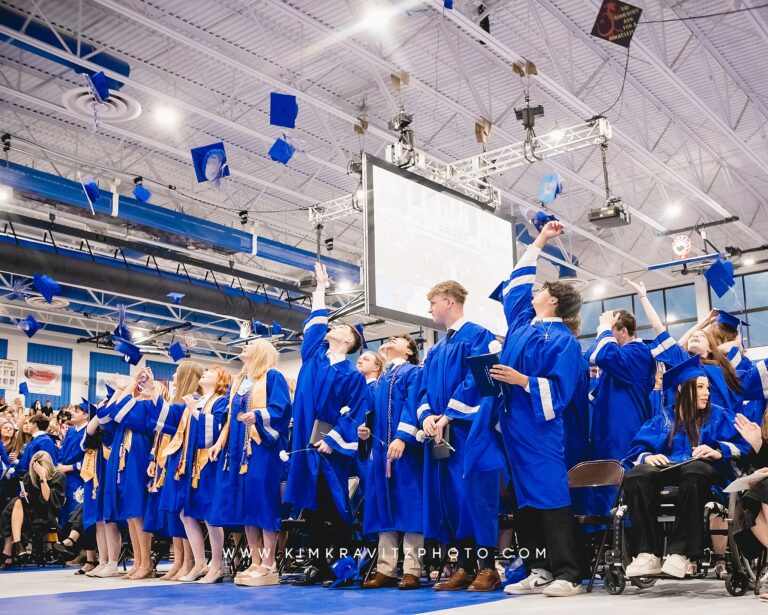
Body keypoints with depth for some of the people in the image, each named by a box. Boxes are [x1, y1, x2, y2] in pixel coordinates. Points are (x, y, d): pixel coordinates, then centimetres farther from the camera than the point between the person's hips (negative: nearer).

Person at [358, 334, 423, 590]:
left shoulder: (413, 372, 4)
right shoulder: (379, 381, 24)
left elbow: (412, 405, -10)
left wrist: (402, 437, -22)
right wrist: (364, 429, 0)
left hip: (404, 445, -7)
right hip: (380, 447, 7)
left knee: (408, 505, -7)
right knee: (384, 506, 5)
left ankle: (411, 571, -4)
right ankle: (385, 570, 9)